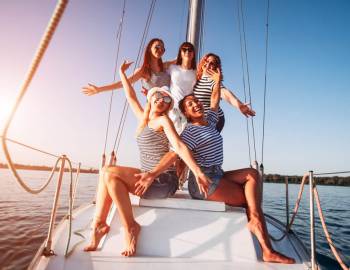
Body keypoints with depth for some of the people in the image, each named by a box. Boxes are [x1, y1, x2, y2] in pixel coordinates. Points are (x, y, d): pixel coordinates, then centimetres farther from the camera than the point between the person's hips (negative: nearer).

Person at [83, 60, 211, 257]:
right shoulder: (144, 119, 17)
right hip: (148, 178, 7)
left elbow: (179, 146, -16)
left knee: (109, 173, -17)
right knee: (108, 176, -8)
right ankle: (99, 224, -4)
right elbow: (131, 97, 28)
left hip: (165, 180, -7)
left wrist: (197, 172, -28)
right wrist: (122, 73, 36)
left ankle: (130, 227, -9)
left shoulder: (163, 119, -4)